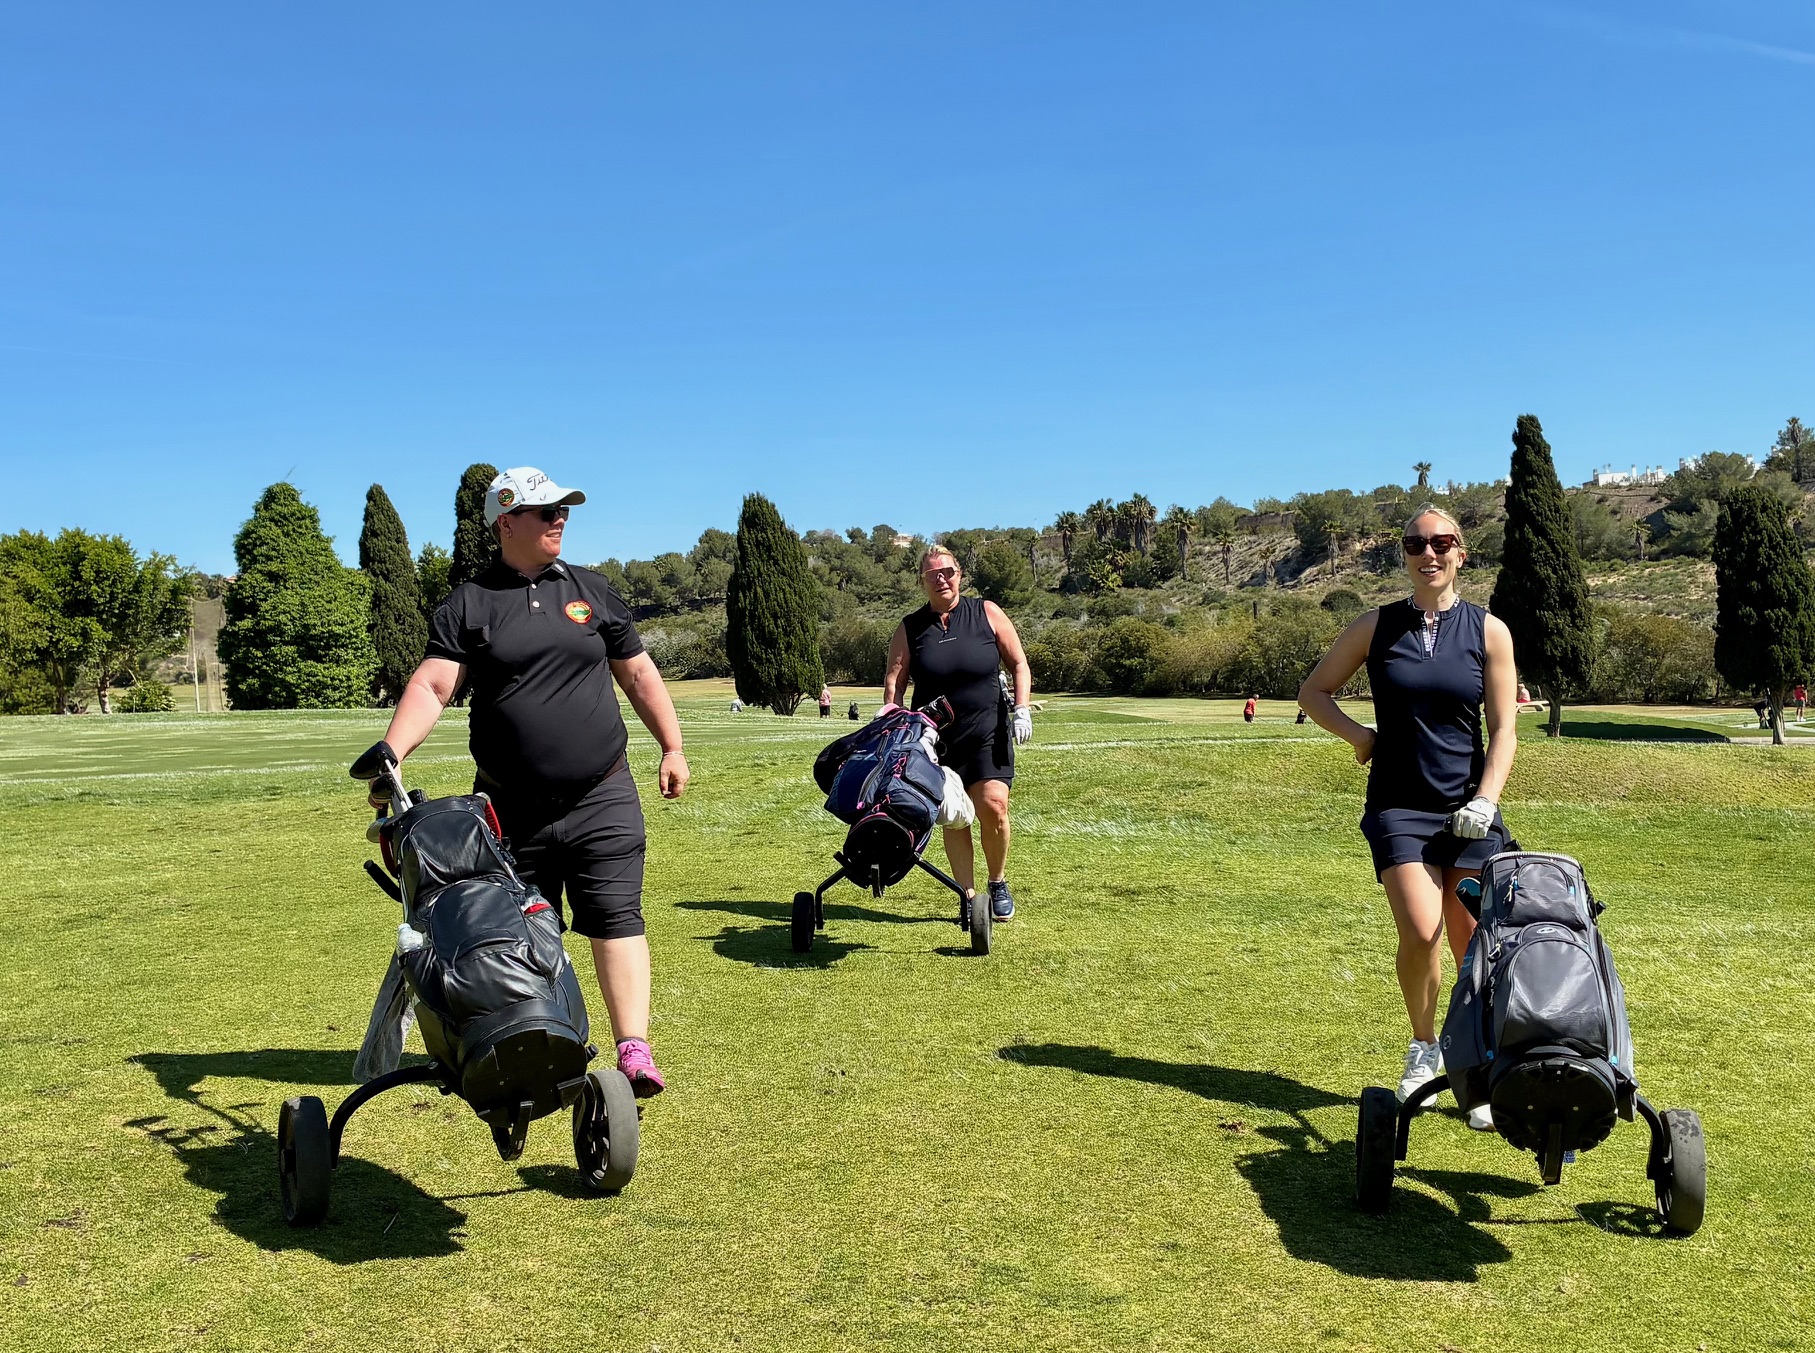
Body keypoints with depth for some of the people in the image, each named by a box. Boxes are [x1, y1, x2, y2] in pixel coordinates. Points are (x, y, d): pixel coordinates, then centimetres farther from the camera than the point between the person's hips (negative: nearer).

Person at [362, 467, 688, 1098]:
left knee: (615, 919, -8)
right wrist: (388, 755, -24)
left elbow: (638, 674, 16)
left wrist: (672, 747, 12)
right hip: (513, 809, 0)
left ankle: (634, 1050, -8)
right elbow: (432, 686, -9)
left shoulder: (591, 591, 10)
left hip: (602, 800, 1)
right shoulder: (468, 605, 2)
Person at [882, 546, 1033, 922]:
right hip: (936, 737, 1)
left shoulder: (987, 614, 3)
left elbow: (1019, 666, 6)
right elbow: (893, 680, 1)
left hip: (988, 733, -1)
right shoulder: (910, 629, 5)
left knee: (993, 806, -14)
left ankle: (999, 884, 9)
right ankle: (968, 897, 8)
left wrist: (1022, 710, -4)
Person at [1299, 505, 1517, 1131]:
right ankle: (1423, 1049, 9)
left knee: (1474, 945, -1)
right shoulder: (1376, 627, 3)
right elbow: (1314, 691, 13)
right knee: (1421, 935, -16)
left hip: (1468, 808, 1)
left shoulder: (1488, 631, 3)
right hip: (1398, 805, -1)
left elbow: (1502, 730, 0)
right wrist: (1357, 734, -2)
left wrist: (1485, 799, -14)